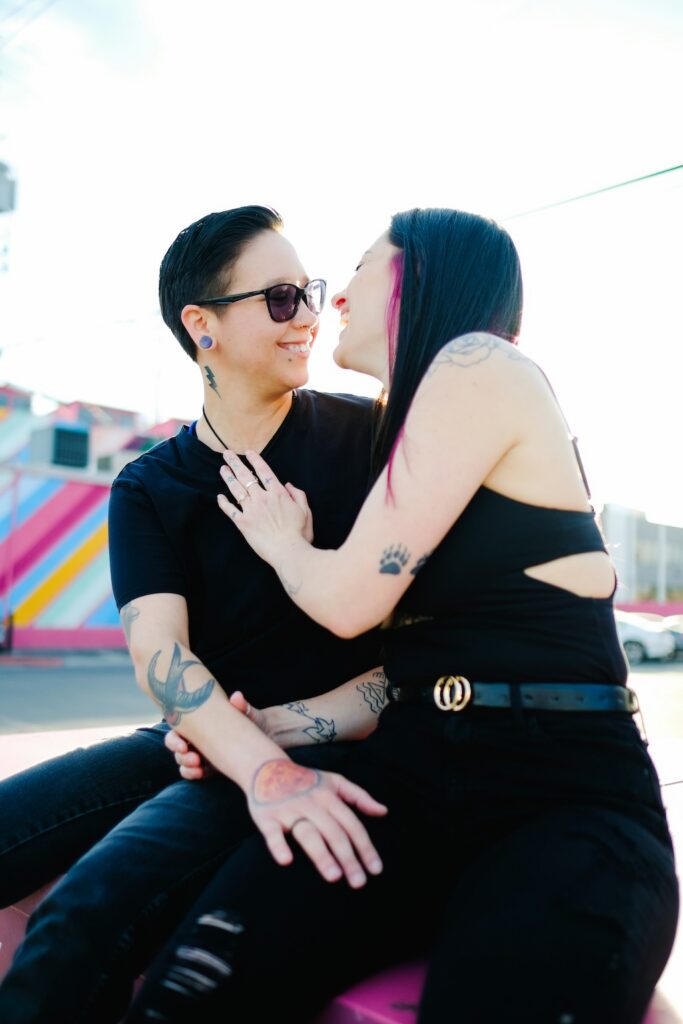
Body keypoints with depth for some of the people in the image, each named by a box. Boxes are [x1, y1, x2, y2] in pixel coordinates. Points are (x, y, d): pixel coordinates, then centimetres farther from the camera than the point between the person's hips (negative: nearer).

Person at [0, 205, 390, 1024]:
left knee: (92, 910, -27)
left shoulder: (369, 436, -3)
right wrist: (264, 771, -29)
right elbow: (158, 649, -10)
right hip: (196, 740, 4)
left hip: (334, 746, -4)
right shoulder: (146, 490, 4)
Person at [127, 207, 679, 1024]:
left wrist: (283, 545, 12)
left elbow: (351, 599, -8)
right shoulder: (401, 431, 20)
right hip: (416, 769, 6)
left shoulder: (480, 364, -5)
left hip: (569, 800, -6)